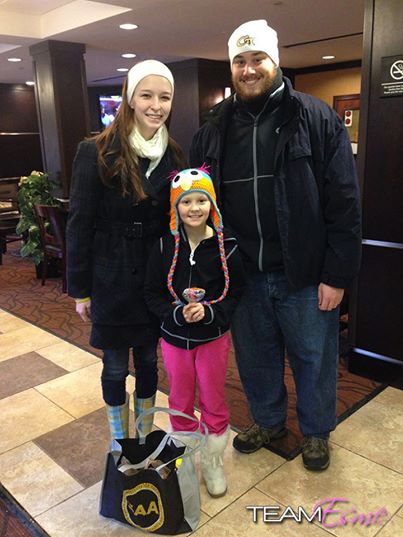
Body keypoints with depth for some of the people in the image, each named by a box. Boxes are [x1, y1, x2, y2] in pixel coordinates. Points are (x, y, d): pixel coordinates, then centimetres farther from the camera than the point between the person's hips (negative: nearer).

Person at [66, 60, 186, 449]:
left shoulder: (173, 155, 2)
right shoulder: (96, 153, -11)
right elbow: (80, 225, -9)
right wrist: (80, 289, -6)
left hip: (157, 280, 4)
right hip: (112, 281, -3)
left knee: (148, 361, 17)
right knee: (115, 366, 12)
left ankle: (145, 435, 38)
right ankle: (119, 441, 36)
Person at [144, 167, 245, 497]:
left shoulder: (226, 247, -12)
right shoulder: (165, 247, -9)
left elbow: (237, 293, -7)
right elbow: (153, 294, -4)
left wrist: (209, 312, -23)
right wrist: (177, 313, -21)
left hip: (214, 337, -1)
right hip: (174, 337, 2)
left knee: (214, 402, 13)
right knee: (180, 402, 17)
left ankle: (213, 462, 36)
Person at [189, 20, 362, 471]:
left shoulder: (315, 119, -5)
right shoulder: (214, 130, 6)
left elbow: (344, 203, -8)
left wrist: (337, 275, -11)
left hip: (304, 275, -3)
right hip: (241, 275, 3)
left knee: (314, 359, 14)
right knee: (255, 357, 19)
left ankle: (315, 431, 40)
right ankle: (268, 421, 44)